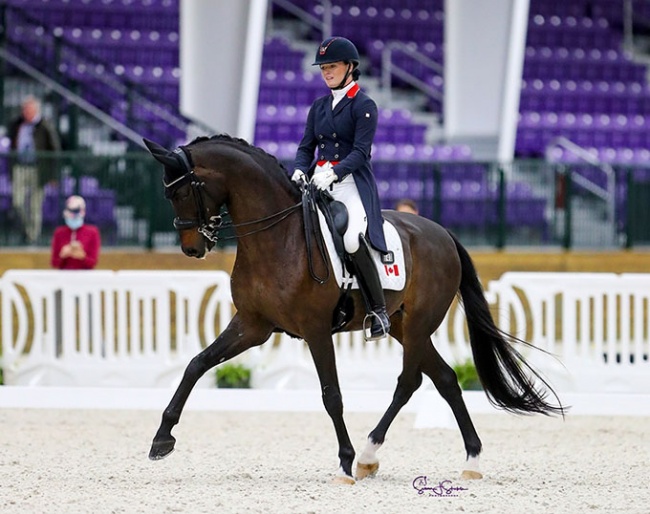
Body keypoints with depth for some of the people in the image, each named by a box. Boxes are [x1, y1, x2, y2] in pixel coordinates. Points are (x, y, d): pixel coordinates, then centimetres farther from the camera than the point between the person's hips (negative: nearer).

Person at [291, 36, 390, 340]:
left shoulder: (364, 106, -2)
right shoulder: (319, 107, 18)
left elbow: (360, 152, -12)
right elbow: (306, 146, 14)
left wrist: (333, 173, -27)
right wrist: (299, 171, -8)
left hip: (351, 181, -7)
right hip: (318, 181, 7)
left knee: (352, 239, -31)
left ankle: (379, 311, -23)